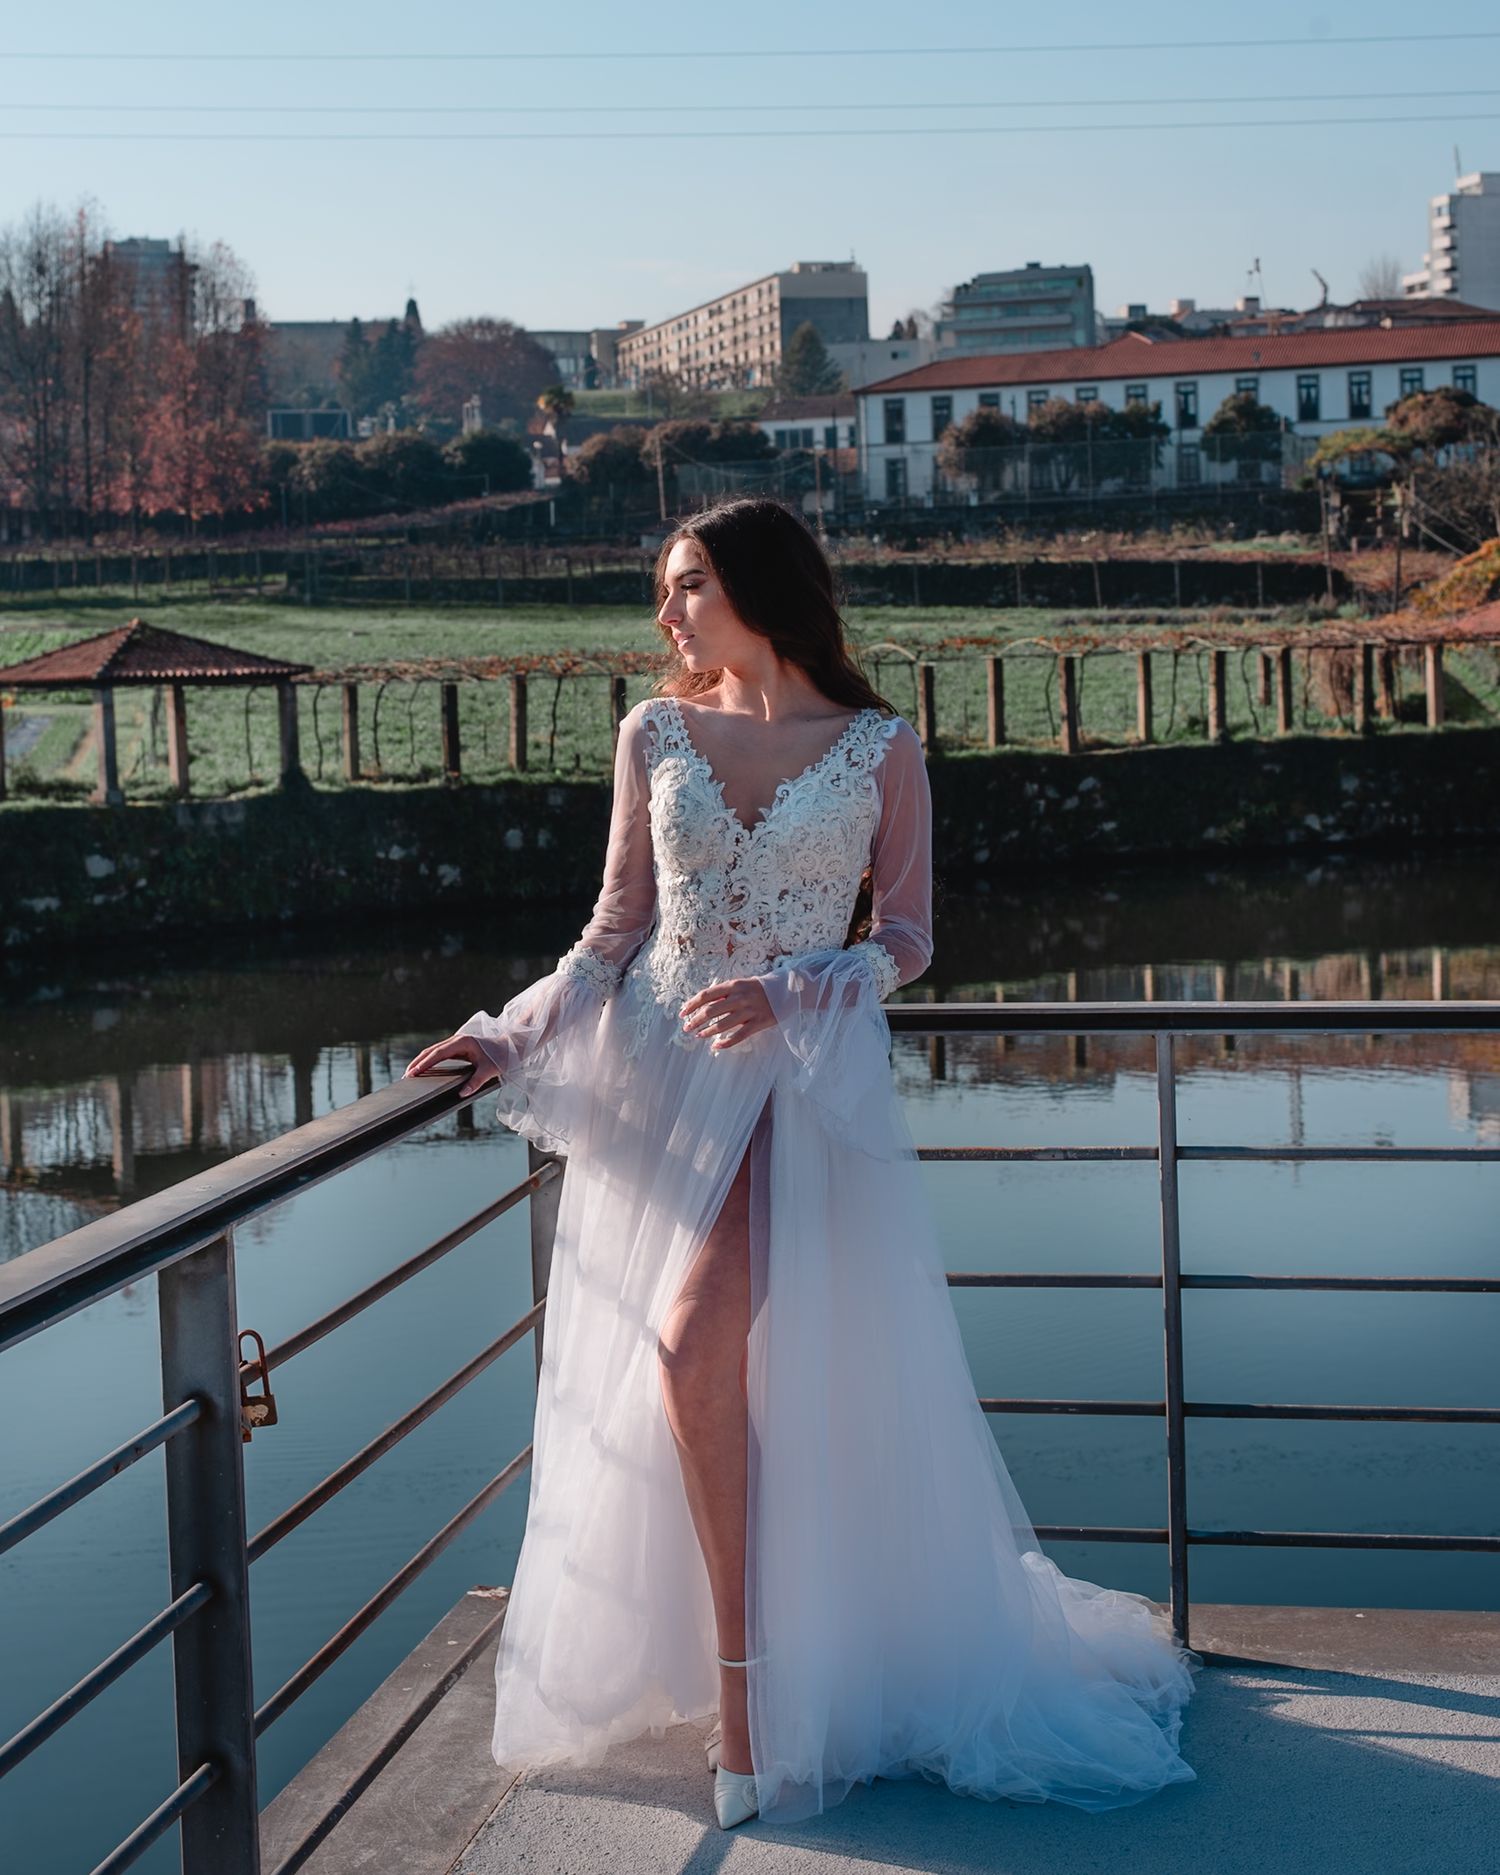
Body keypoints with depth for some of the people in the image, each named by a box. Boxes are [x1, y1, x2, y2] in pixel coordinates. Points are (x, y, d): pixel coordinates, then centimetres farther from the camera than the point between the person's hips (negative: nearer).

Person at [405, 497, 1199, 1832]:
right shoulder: (655, 735, 8)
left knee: (695, 1344, -20)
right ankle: (740, 1665, 16)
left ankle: (744, 1672, -6)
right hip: (657, 1076, 4)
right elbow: (616, 932, 10)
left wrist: (790, 996, -15)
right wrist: (514, 1038, -2)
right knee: (690, 1362, 1)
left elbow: (907, 943, 1)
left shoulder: (880, 748, 1)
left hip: (804, 1083, -4)